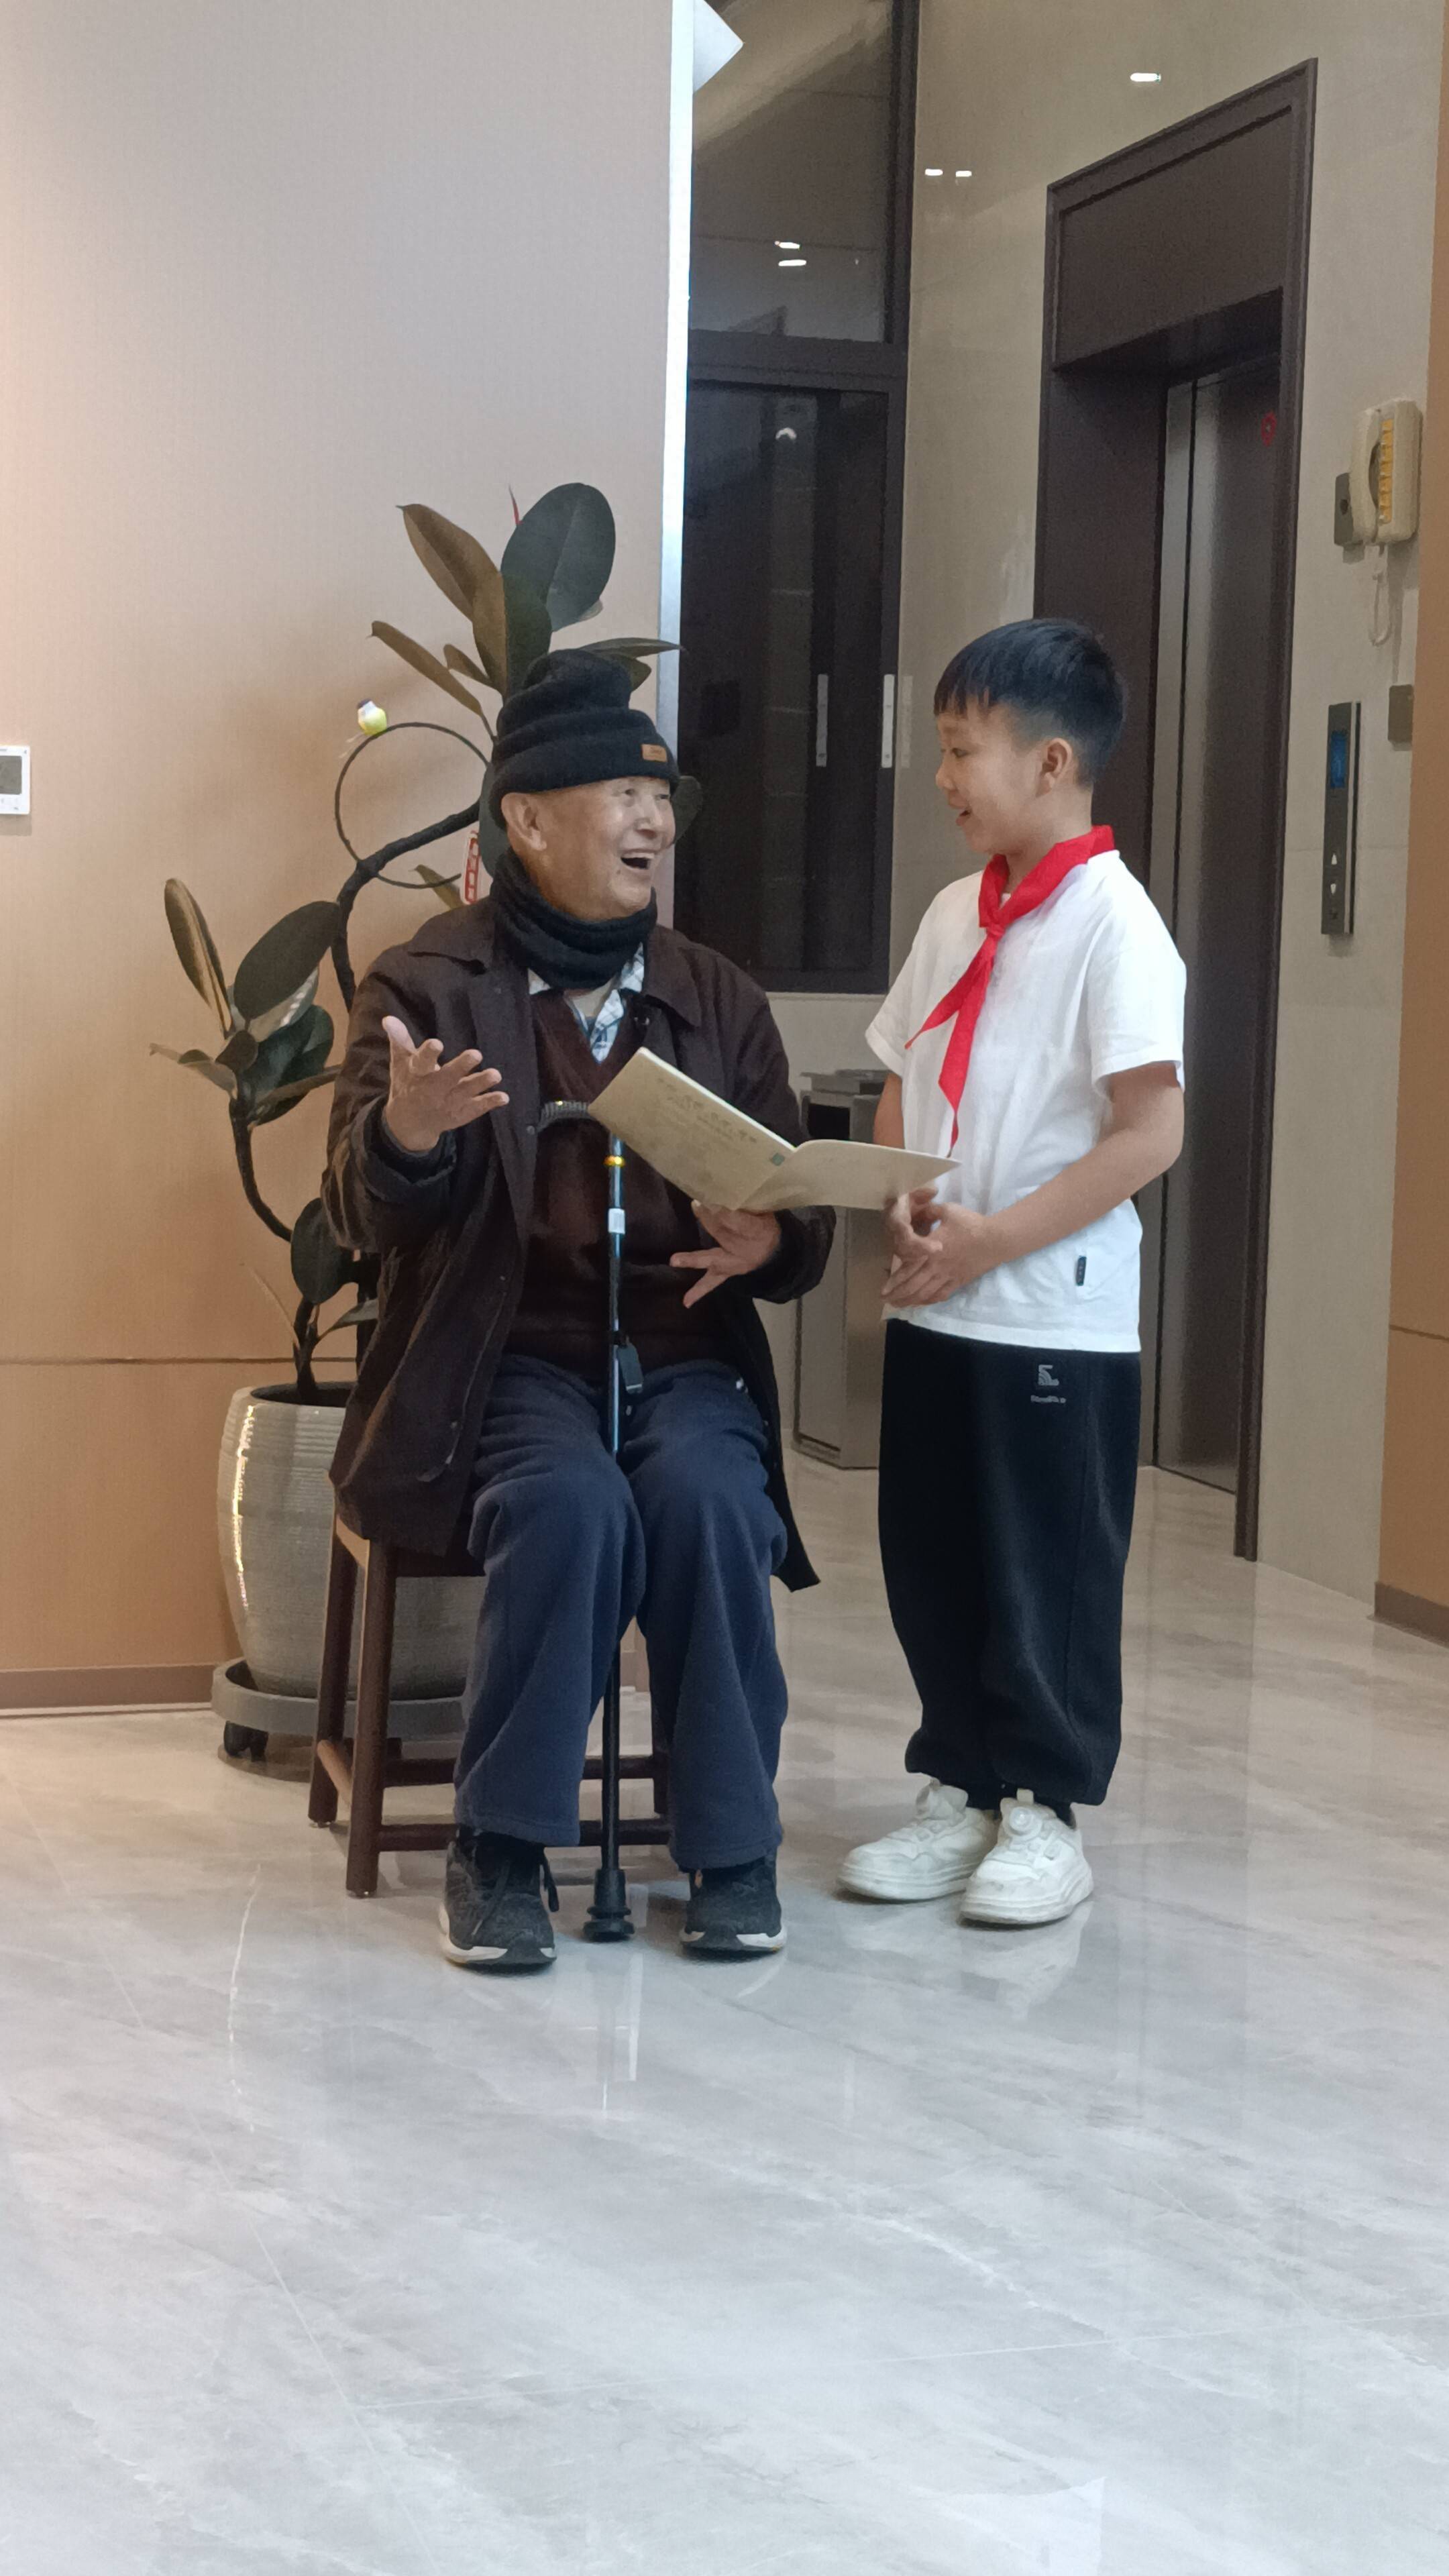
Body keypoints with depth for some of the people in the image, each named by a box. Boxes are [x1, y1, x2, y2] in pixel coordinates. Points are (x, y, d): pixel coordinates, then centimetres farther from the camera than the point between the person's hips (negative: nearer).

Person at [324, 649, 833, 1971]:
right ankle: (503, 1848, -18)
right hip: (508, 1357, -3)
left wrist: (772, 1242, -14)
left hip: (686, 1355, 3)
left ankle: (733, 1845, -15)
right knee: (570, 1504, -33)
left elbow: (801, 1222, 12)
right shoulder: (426, 986, 3)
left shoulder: (721, 999, 14)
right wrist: (403, 1133, -34)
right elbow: (363, 1210, -9)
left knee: (707, 1498, -29)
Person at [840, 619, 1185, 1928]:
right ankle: (961, 1790, 25)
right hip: (933, 1309, 7)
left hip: (1056, 1316, -7)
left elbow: (1150, 1134, -17)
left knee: (1046, 1572, 4)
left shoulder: (1113, 924, -13)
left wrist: (992, 1239, -19)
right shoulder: (956, 913, 9)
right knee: (931, 1562, 12)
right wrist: (898, 1211, -4)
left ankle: (1046, 1810, 17)